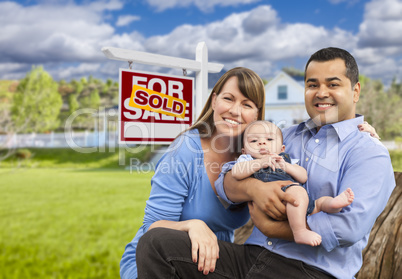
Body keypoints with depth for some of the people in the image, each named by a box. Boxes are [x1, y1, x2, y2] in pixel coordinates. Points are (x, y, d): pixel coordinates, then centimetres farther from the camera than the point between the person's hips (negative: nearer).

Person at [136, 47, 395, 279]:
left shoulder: (371, 154, 0)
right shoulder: (286, 136, 18)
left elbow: (349, 226, -16)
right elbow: (226, 181, 11)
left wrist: (269, 227, -10)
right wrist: (254, 188, -13)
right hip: (248, 256, 6)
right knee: (156, 242, -13)